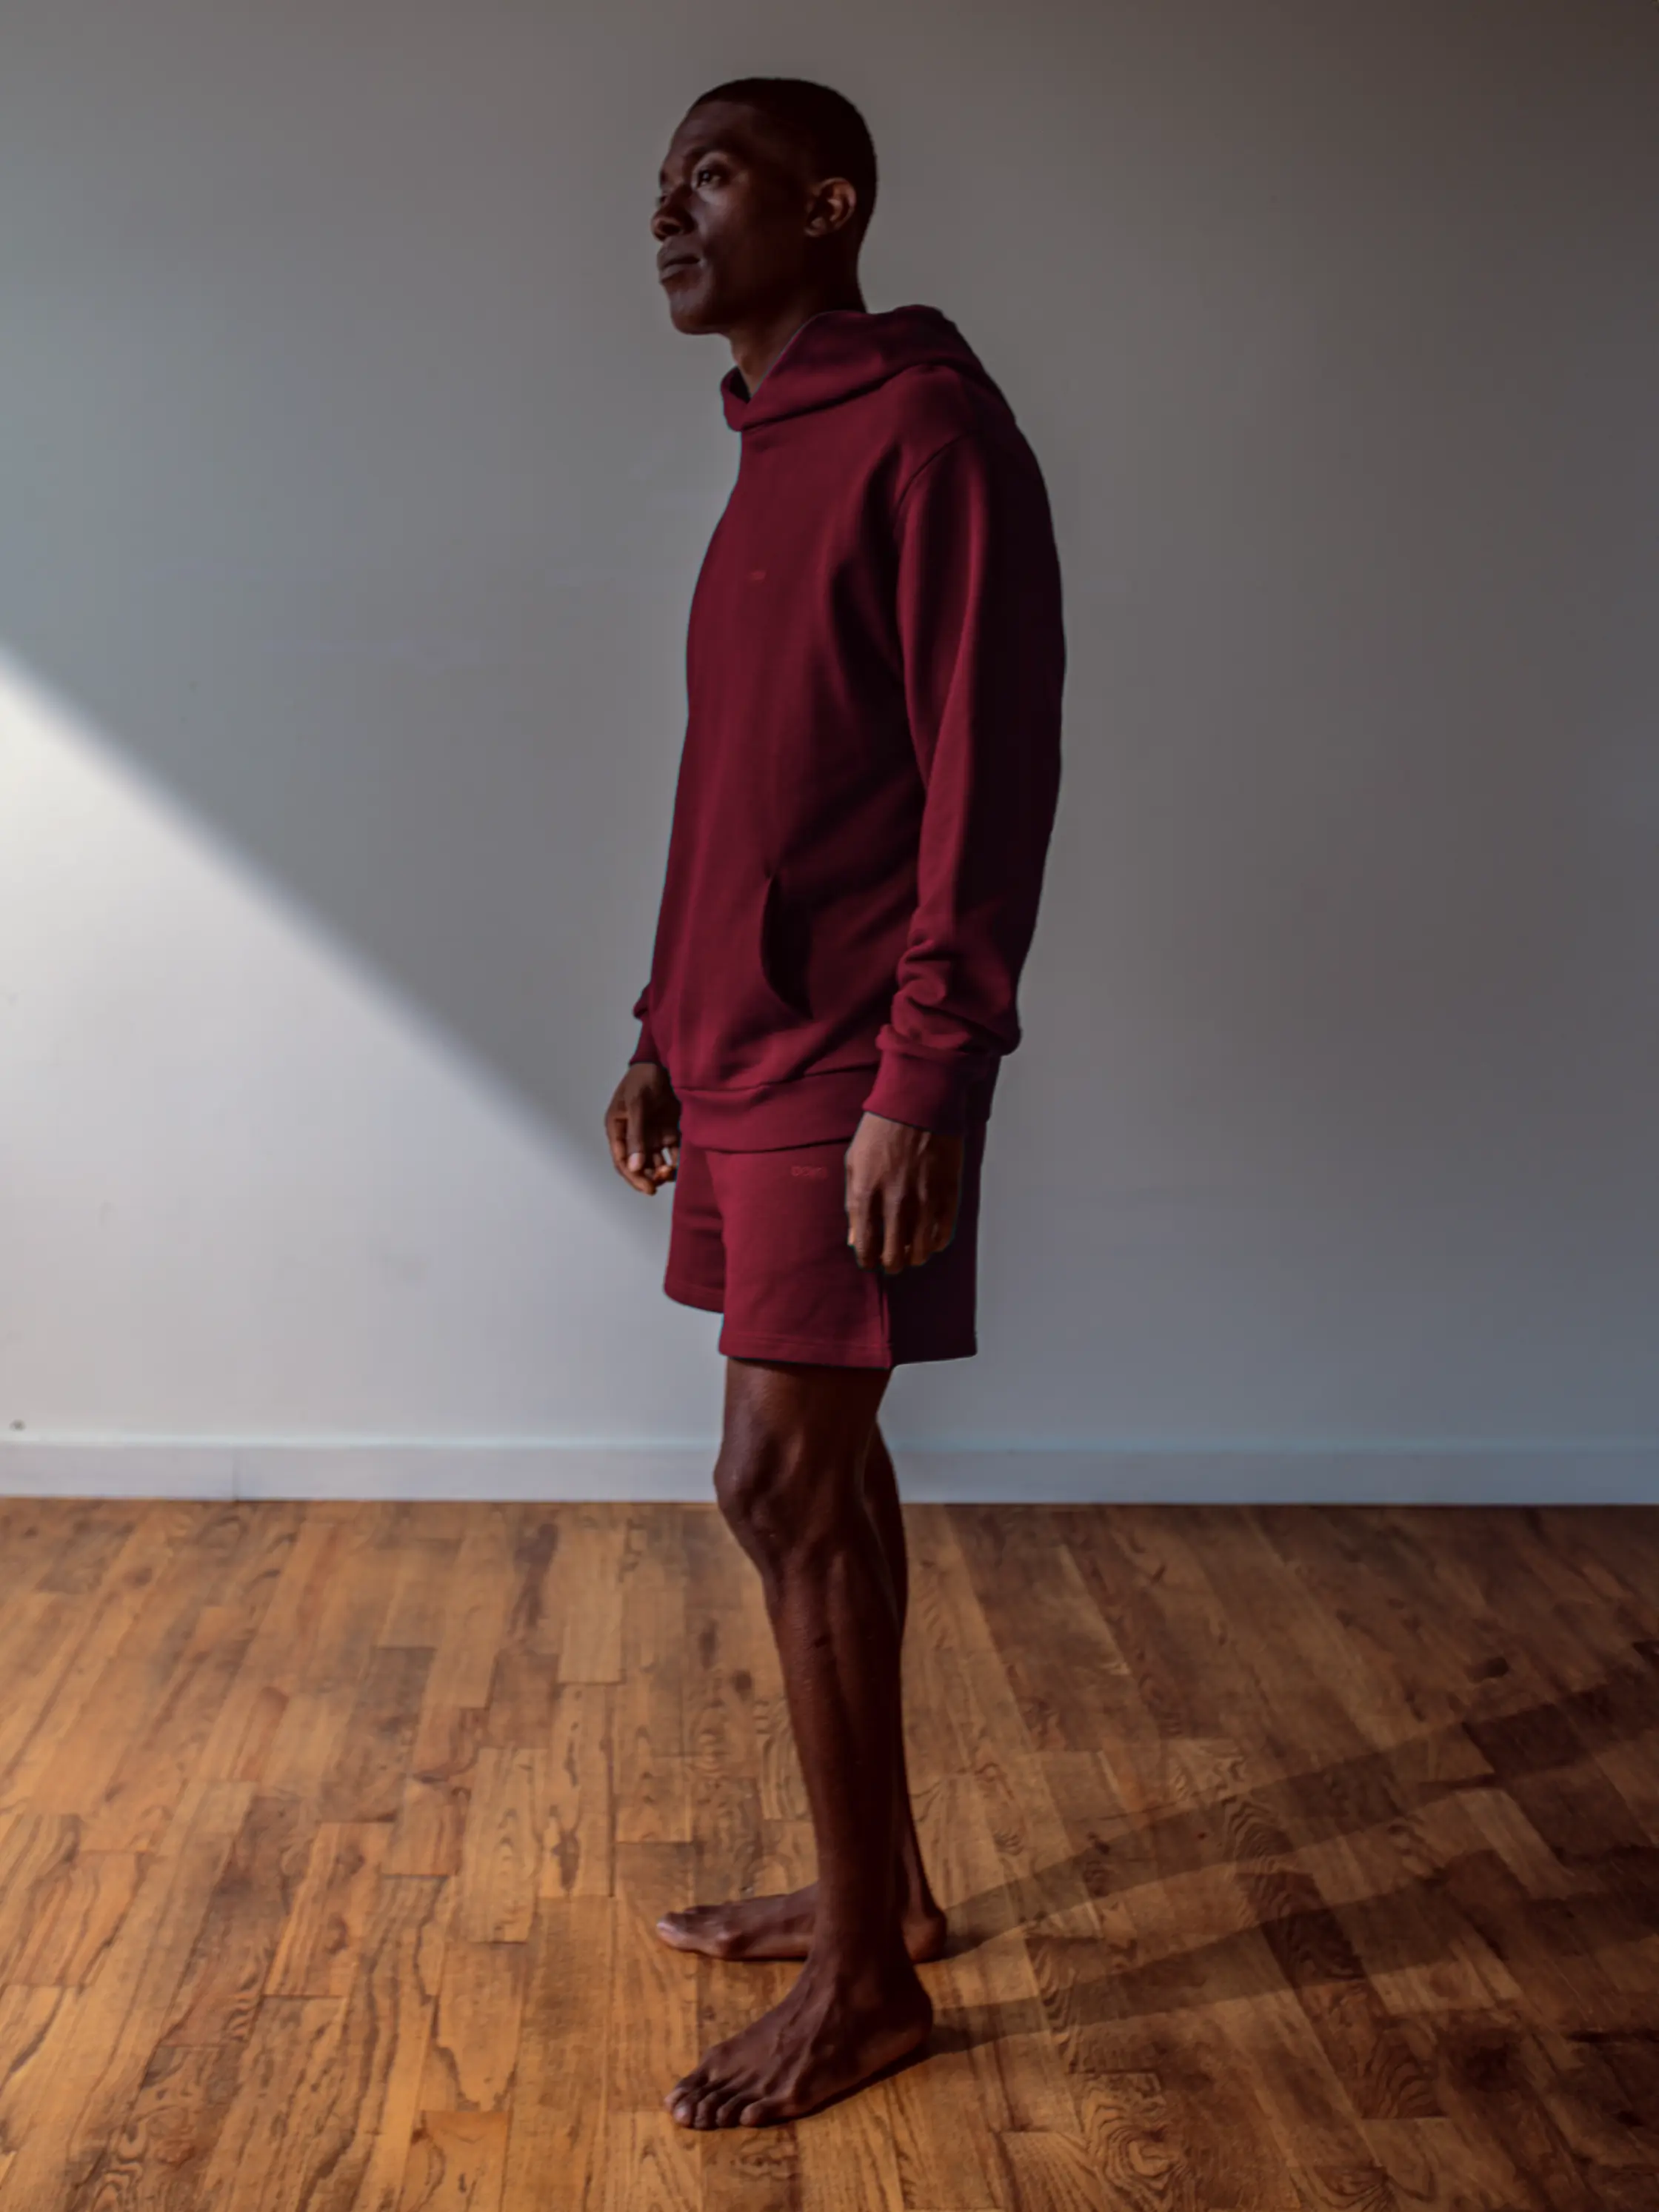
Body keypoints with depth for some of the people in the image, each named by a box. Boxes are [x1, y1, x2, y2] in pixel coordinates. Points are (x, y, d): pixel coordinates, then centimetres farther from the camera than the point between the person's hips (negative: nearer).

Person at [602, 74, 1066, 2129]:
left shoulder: (928, 429, -11)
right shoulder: (771, 456, 17)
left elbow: (988, 772, -17)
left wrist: (925, 1078, -21)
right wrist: (666, 1029, 20)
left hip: (843, 1070, -9)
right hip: (737, 1054, 9)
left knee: (785, 1479, -7)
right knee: (818, 1474, 13)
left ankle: (866, 1979, 7)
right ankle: (876, 1879, 26)